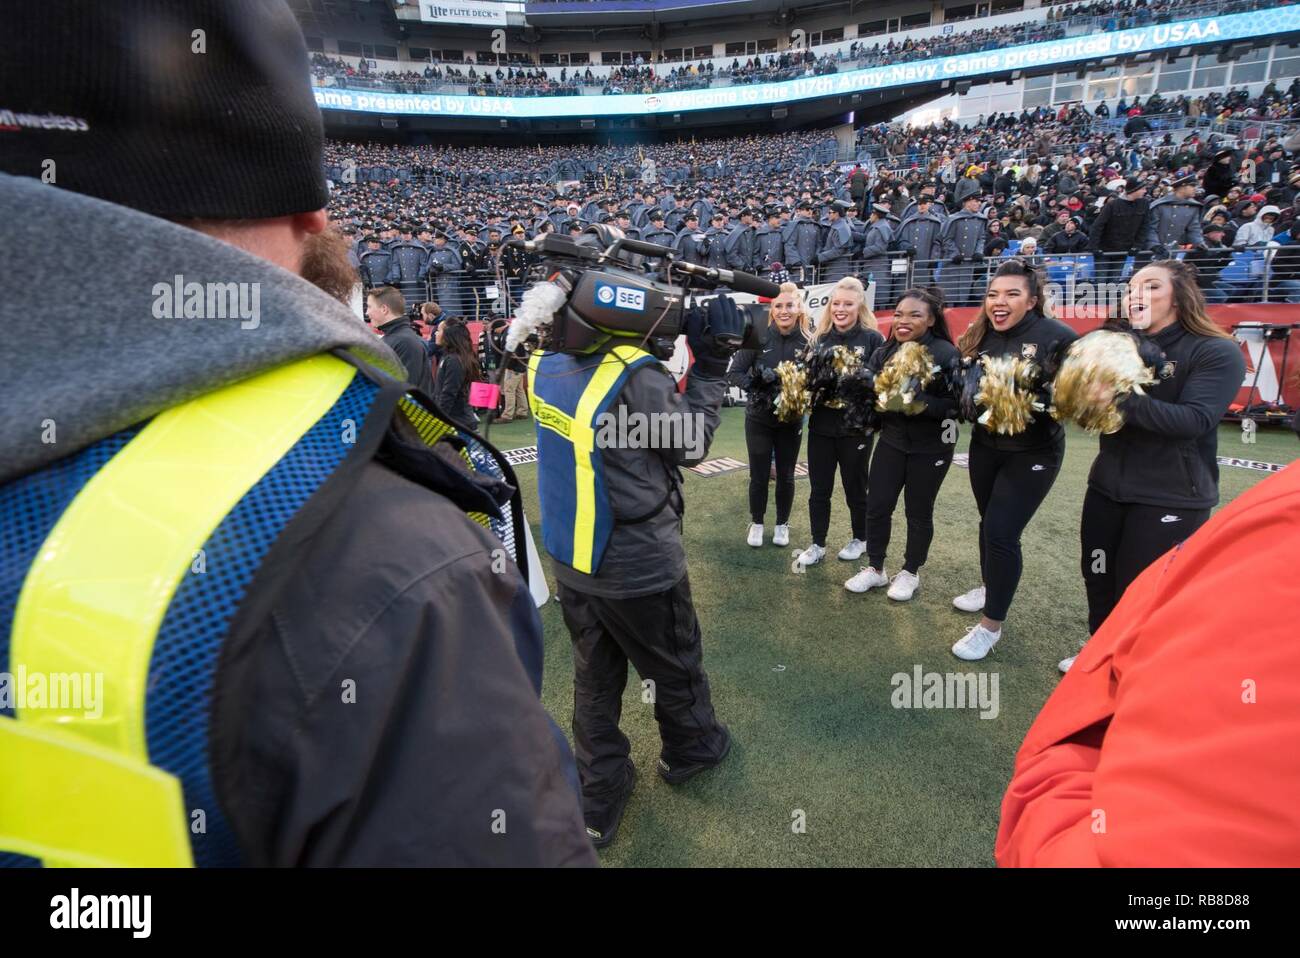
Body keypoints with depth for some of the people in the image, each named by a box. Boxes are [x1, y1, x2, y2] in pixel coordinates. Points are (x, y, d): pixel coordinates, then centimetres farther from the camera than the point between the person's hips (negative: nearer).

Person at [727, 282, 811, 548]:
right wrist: (753, 384, -26)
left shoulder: (808, 342, -9)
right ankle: (756, 523, 29)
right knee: (758, 475, 8)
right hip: (759, 419, -1)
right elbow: (734, 372, -10)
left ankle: (782, 524, 32)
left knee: (786, 476, 13)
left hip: (791, 421, 1)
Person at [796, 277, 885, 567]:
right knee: (819, 490, 8)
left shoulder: (872, 339, -4)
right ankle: (818, 545, 21)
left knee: (855, 489, 12)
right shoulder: (819, 338, 8)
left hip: (855, 428, -3)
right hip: (821, 426, 3)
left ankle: (860, 539, 32)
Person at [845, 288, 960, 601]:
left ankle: (910, 572, 28)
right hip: (891, 440, 4)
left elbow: (957, 403, -19)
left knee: (918, 511, 9)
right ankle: (875, 568, 22)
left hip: (931, 446, -4)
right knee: (877, 505, 4)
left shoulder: (946, 353, -15)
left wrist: (922, 404, -33)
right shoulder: (884, 353, 1)